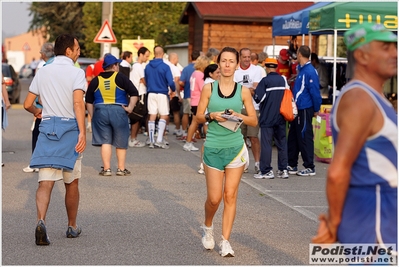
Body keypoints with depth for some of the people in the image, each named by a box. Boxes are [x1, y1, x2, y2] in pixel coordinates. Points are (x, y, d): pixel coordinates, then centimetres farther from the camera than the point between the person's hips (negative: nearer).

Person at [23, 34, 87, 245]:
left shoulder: (43, 72, 9)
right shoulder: (76, 72, -4)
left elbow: (28, 104, 10)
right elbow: (78, 103, -19)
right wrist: (82, 132, -25)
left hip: (47, 126, 2)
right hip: (69, 127, -2)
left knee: (46, 181, -6)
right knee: (72, 182, 14)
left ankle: (41, 220, -29)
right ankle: (72, 227, 26)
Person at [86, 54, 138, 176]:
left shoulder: (96, 80, 8)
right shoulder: (121, 78, -1)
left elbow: (88, 101, 10)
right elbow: (134, 93, -9)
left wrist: (92, 115, 16)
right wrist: (130, 107, -4)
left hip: (100, 111, 2)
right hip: (118, 111, -2)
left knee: (105, 141, 6)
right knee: (121, 142, 9)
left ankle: (106, 168, 4)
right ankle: (121, 169, 14)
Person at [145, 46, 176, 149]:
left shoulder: (148, 66, 4)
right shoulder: (165, 66, -10)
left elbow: (145, 81, 12)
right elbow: (170, 82, -13)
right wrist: (173, 90, 6)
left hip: (151, 93, 4)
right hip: (162, 94, -4)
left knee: (152, 117, 6)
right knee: (163, 116, 3)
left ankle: (151, 141, 7)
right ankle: (159, 140, -6)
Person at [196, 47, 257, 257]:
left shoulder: (243, 91, 3)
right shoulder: (209, 88, 3)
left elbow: (254, 120, 4)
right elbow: (198, 116, 5)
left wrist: (240, 116, -14)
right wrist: (211, 116, -15)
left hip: (236, 148, 1)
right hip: (213, 148, 0)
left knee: (230, 196, 0)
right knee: (214, 198, -1)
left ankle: (225, 241, 8)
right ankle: (207, 227, 29)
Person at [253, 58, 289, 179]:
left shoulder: (265, 81, -11)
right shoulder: (283, 80, 6)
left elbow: (258, 98, -17)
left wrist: (255, 91, 3)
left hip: (267, 118, -5)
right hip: (281, 117, 5)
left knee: (266, 144, -2)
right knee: (282, 143, 9)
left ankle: (266, 171, -3)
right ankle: (283, 170, 10)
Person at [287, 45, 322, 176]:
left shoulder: (309, 71, -17)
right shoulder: (301, 69, 13)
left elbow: (315, 92, -17)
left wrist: (316, 109, -13)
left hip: (305, 110, -10)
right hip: (297, 109, 10)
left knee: (305, 137, -4)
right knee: (293, 137, 14)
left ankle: (310, 168, 4)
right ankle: (292, 166, 23)